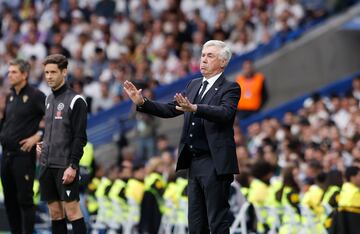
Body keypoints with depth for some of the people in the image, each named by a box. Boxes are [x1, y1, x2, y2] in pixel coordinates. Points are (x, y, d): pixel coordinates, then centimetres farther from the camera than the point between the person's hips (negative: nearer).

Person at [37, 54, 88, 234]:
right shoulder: (49, 99, 14)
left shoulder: (75, 101, -8)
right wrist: (43, 144, 8)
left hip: (65, 166, -7)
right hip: (47, 165, 7)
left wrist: (73, 166, -18)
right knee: (55, 212, 7)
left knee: (72, 211, -7)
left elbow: (80, 137, -12)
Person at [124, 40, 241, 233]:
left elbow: (225, 113, -25)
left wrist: (194, 108, -39)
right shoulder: (194, 85, 15)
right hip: (194, 163, 7)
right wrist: (142, 103, -1)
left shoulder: (230, 88, -7)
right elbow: (171, 109, 13)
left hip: (215, 164, -7)